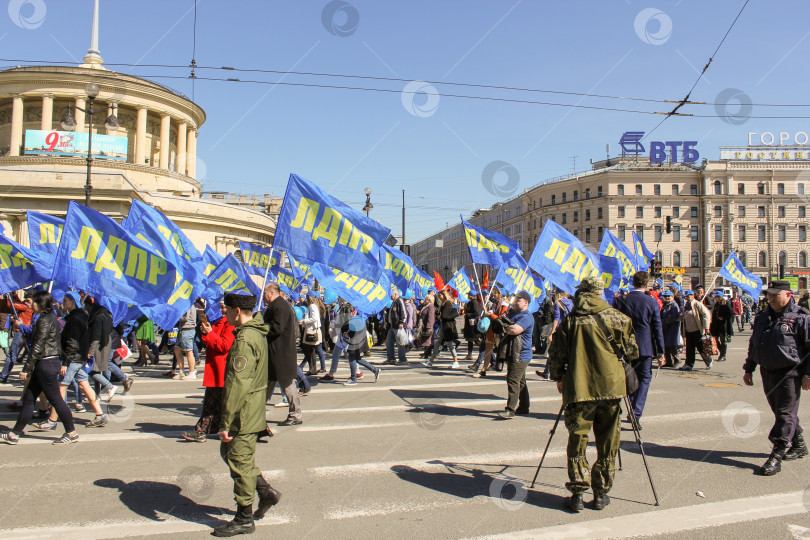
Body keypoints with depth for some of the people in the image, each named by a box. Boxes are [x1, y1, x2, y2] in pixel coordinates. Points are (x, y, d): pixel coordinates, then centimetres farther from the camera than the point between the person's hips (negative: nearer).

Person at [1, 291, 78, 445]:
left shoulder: (45, 320, -16)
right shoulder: (50, 317, 14)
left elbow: (37, 347, -18)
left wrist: (26, 369, -14)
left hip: (46, 364, -10)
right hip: (46, 364, 10)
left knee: (55, 399, -3)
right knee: (28, 398, 13)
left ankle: (71, 433, 5)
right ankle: (15, 434, 20)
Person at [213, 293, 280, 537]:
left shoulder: (244, 340, -24)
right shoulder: (257, 332, 6)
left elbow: (237, 384, -26)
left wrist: (225, 422, -24)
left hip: (244, 414, -10)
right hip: (252, 408, 10)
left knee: (240, 462, 1)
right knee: (228, 452, 21)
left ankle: (244, 519, 15)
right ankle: (266, 491, 25)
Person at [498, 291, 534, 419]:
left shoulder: (527, 317, -15)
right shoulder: (512, 312, 16)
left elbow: (514, 330, -27)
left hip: (520, 355, -10)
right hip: (513, 354, 10)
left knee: (513, 381, -11)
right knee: (520, 381, 17)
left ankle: (510, 410, -9)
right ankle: (524, 407, 27)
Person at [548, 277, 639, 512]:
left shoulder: (570, 321, 1)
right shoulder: (618, 318, 0)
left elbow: (556, 355, 2)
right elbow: (632, 353, 4)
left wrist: (559, 378, 18)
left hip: (579, 389, 0)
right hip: (611, 387, 0)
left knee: (577, 440, 8)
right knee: (607, 443, 11)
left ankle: (577, 493, 6)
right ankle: (601, 494, 16)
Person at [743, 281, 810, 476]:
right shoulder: (762, 317, 12)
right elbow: (753, 344, 19)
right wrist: (748, 369, 18)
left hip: (790, 373, -7)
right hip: (767, 372, 7)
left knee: (785, 413, -6)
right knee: (780, 412, 15)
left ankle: (776, 456, -5)